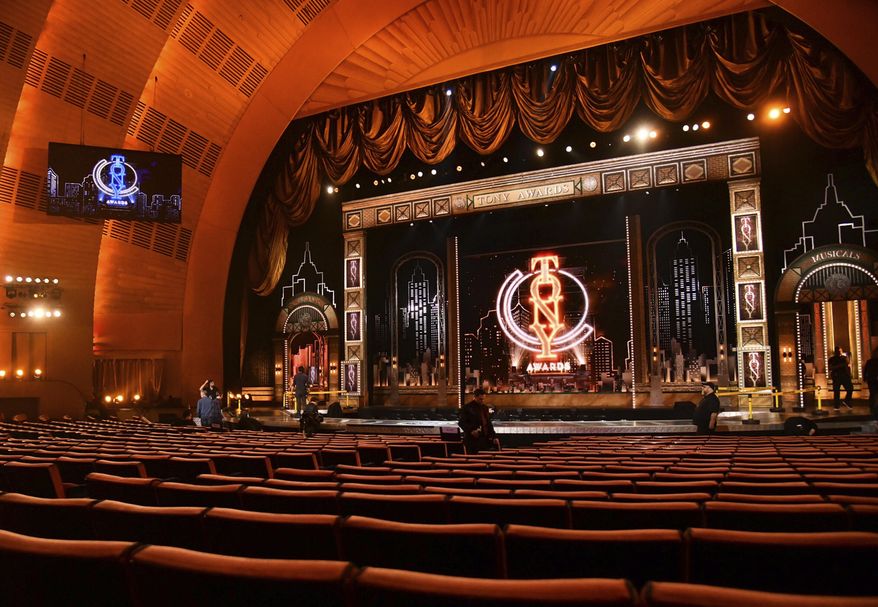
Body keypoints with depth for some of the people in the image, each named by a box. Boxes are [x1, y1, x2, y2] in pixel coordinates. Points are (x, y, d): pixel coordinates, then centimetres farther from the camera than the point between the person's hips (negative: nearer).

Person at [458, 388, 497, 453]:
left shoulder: (485, 408, 17)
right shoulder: (466, 408, -4)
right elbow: (461, 422, -9)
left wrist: (494, 436, 13)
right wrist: (471, 431, -22)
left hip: (485, 440, 6)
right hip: (472, 440, -6)